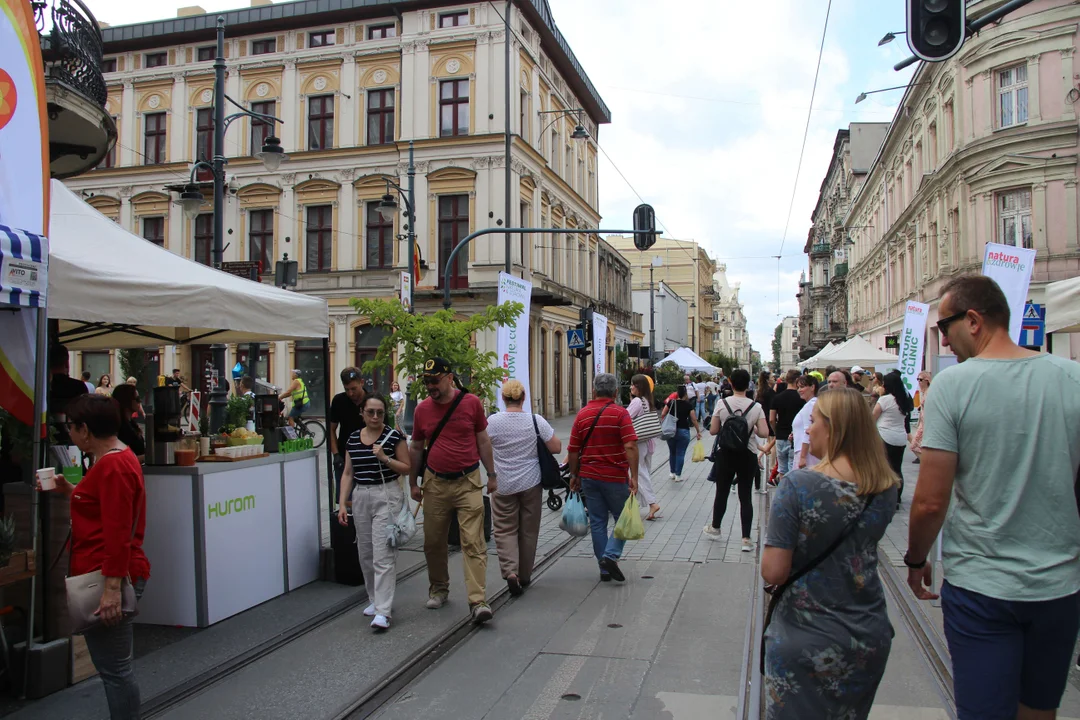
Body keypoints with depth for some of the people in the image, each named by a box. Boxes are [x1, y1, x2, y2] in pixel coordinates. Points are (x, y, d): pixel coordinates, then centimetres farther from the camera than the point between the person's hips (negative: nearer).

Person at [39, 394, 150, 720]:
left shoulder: (112, 465, -18)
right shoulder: (117, 458, 14)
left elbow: (118, 533, -23)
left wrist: (112, 588, -25)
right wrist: (71, 492, 18)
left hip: (107, 579, -11)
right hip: (108, 575, 11)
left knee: (114, 668, -2)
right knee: (116, 664, 19)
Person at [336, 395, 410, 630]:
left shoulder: (394, 436, -5)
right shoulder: (352, 439, 9)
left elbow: (407, 468, -2)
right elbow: (348, 473, 12)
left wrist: (385, 458, -16)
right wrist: (342, 503, 6)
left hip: (387, 496, -5)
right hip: (360, 497, 5)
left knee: (383, 554, -9)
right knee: (365, 552, 12)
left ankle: (383, 611, -9)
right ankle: (376, 599, 28)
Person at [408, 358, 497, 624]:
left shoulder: (471, 402, -3)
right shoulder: (422, 409, 3)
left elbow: (483, 440, 6)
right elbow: (416, 448, 13)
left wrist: (492, 475, 8)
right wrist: (413, 483, 14)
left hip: (468, 482, -3)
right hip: (435, 484, 3)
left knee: (473, 542, -7)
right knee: (433, 542, 12)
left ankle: (478, 601, -7)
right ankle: (438, 589, 32)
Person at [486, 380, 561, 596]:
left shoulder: (492, 422, -10)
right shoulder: (536, 421, -9)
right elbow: (556, 448, -7)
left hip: (503, 486, -1)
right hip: (531, 483, 1)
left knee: (505, 529, 8)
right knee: (528, 530, 13)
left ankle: (510, 571, -11)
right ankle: (524, 576, 23)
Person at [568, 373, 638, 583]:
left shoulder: (582, 414, 3)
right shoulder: (620, 414, -8)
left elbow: (573, 450, 4)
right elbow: (630, 447, -18)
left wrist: (574, 475, 15)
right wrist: (634, 477, -17)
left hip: (589, 477, 4)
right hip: (615, 477, -3)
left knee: (597, 522, 10)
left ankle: (605, 569, 14)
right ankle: (611, 555, -8)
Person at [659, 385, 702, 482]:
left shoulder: (671, 403, -1)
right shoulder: (689, 405, -4)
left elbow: (662, 415, -3)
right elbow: (694, 420, -4)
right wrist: (698, 432, 6)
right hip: (683, 431, -2)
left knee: (672, 452, 17)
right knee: (680, 453, 3)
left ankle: (672, 473, 25)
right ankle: (678, 475, 5)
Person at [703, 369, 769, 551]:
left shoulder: (722, 404, -7)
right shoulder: (756, 406, -7)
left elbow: (713, 430, -4)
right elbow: (764, 433, -10)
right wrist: (751, 429, 9)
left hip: (726, 454, 0)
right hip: (748, 456, 0)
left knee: (721, 492, 15)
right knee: (745, 496, 5)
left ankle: (715, 528, 33)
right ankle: (746, 539, 5)